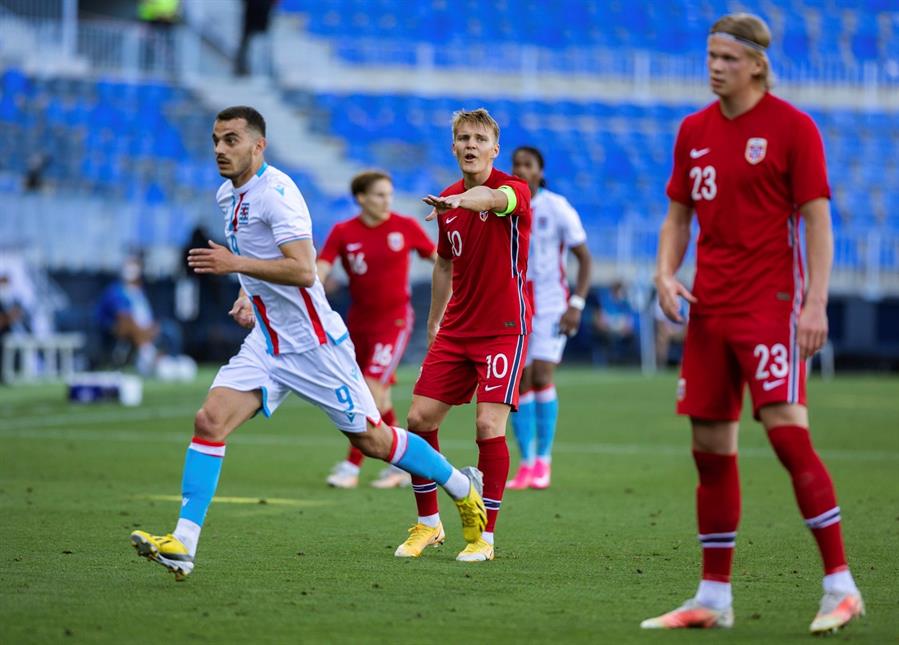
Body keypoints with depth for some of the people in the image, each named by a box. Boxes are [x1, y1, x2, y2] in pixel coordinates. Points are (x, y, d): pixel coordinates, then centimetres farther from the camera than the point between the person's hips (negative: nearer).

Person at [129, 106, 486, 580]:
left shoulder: (276, 193, -19)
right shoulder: (227, 195, 9)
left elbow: (303, 270, -28)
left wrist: (235, 264, -30)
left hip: (313, 343, -8)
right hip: (266, 342, 8)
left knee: (370, 439, 4)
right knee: (209, 422, -11)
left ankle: (462, 487, 26)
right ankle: (182, 544, -15)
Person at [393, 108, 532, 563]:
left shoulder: (514, 190, -12)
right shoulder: (447, 203, 8)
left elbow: (492, 198, -38)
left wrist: (460, 200, -59)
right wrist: (433, 323, 22)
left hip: (504, 328, -6)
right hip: (456, 329, 6)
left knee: (489, 426, -15)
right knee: (420, 418, 0)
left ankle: (485, 537, -4)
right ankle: (428, 524, 16)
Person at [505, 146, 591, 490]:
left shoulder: (557, 208, -5)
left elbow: (584, 258, -1)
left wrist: (577, 304, -11)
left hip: (551, 306, -3)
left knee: (541, 378, -14)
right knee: (519, 385, -1)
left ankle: (543, 460, -2)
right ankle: (526, 464, 7)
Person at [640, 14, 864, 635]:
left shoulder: (792, 126, -5)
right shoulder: (694, 131, 12)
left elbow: (817, 220, -7)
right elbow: (678, 215, 18)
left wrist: (816, 303, -16)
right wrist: (666, 275, 1)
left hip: (771, 303, -6)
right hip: (709, 305, 6)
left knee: (788, 431, -16)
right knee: (711, 448, 5)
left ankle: (841, 585, -10)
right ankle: (714, 597, 12)